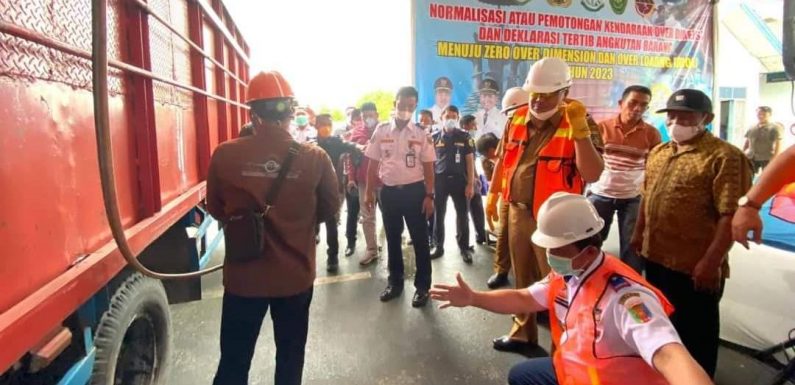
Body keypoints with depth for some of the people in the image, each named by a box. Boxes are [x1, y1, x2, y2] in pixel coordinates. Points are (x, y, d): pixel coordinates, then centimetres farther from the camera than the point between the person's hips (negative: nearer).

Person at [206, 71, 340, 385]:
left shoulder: (225, 155, -13)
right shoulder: (314, 157, -14)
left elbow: (216, 209, 4)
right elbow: (330, 208, 2)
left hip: (243, 276, 0)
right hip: (296, 275, 0)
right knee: (290, 357, 21)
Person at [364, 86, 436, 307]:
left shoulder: (422, 135, -1)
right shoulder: (381, 131, 2)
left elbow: (428, 168, -1)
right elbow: (373, 164, 5)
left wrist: (429, 196, -7)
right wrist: (369, 192, 3)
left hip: (414, 191, -2)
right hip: (389, 192, 2)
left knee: (420, 241, 5)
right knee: (392, 239, 14)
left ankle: (422, 286, 19)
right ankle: (395, 282, 30)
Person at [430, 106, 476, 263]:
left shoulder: (464, 137, 3)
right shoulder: (435, 138, 5)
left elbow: (470, 160, 2)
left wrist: (470, 183, -5)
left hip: (459, 180, -1)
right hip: (439, 180, 1)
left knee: (463, 215, 4)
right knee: (438, 215, 7)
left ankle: (464, 247, 15)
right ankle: (439, 246, 19)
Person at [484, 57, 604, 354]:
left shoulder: (579, 125, -12)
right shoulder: (518, 119, 4)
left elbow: (593, 175, -22)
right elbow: (503, 160, 15)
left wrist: (579, 130, -29)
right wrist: (492, 194, 16)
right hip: (517, 212, 6)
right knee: (522, 279, 20)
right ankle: (523, 334, 39)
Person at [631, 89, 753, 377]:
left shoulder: (724, 156, -14)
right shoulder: (658, 153, 9)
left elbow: (731, 215, -20)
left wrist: (712, 261, -23)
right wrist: (639, 232, 17)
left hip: (696, 267, -7)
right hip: (656, 258, 7)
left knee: (694, 331, 11)